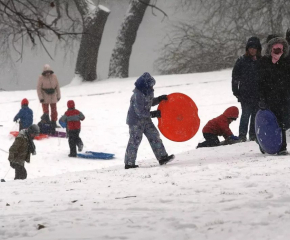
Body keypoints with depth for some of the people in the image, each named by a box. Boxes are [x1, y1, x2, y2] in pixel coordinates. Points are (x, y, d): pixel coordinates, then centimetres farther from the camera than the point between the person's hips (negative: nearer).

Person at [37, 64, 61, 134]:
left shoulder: (54, 76, -4)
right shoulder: (41, 78, -11)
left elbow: (57, 86, 5)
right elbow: (39, 88, -8)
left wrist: (58, 96, 6)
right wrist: (41, 98, -13)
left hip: (53, 98, 3)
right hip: (45, 98, -3)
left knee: (54, 112, 8)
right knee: (46, 112, 0)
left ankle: (53, 126, 17)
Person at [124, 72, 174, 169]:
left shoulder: (148, 92, 1)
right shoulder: (138, 95, -27)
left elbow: (150, 102, 21)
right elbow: (140, 112, -26)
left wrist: (160, 99, 5)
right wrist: (153, 114, -22)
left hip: (145, 119, 9)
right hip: (135, 120, -9)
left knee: (154, 136, 6)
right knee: (135, 140, -5)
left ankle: (162, 157, 9)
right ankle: (129, 163, 2)